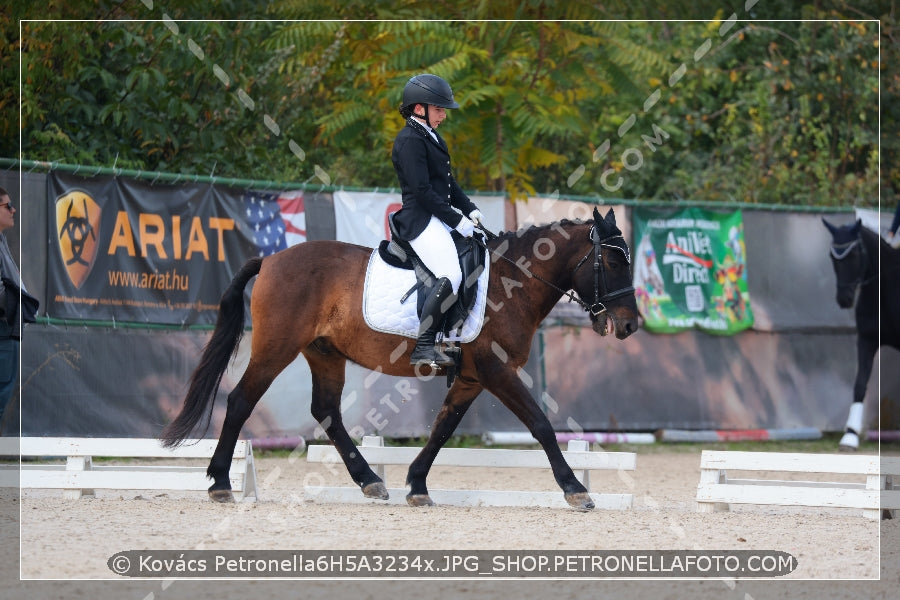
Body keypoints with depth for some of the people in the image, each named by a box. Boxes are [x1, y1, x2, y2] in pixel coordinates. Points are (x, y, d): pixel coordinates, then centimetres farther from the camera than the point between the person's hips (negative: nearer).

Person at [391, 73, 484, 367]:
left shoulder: (432, 137, 18)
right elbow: (422, 191, -19)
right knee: (450, 277, -26)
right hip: (421, 220, -11)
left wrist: (470, 210, 8)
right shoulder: (409, 141, -13)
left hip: (441, 218, 11)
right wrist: (456, 221, -17)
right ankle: (423, 348, -24)